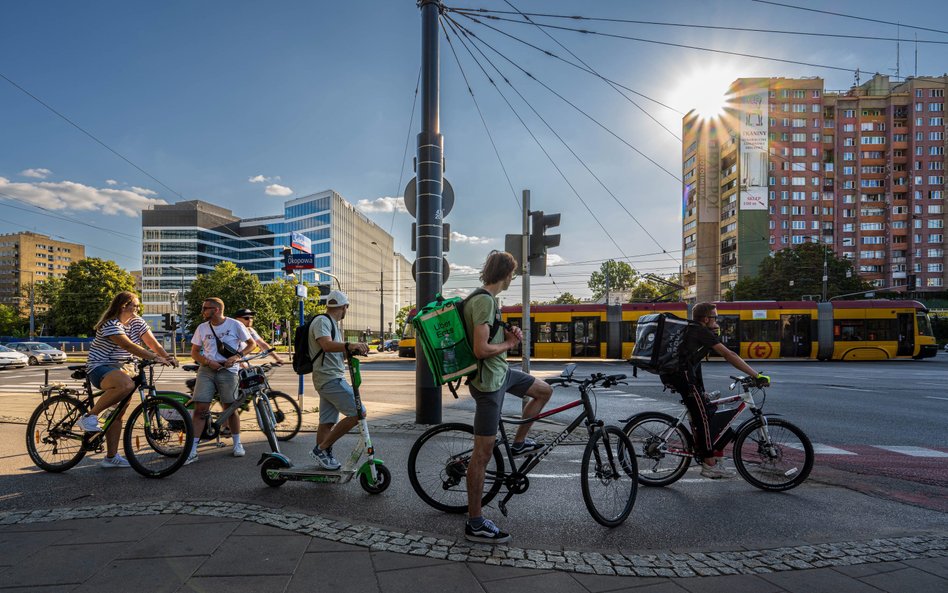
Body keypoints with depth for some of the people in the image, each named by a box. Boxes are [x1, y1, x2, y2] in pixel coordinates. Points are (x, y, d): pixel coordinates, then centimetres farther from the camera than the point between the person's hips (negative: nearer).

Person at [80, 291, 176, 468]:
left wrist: (168, 358, -19)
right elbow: (129, 346, -31)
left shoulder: (137, 322, 5)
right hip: (99, 368, -9)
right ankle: (89, 417, -21)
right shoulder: (111, 325, -19)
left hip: (117, 369, 9)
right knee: (127, 384, -38)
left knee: (119, 410, 6)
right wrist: (155, 358, -37)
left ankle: (111, 457, 13)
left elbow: (153, 343, -3)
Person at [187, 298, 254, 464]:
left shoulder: (235, 325, -3)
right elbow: (194, 352, 11)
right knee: (200, 409, -5)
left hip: (228, 370, -2)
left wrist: (237, 356, -13)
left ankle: (237, 443, 23)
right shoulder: (202, 328, 6)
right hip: (206, 370, 2)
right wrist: (207, 361, -8)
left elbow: (251, 344, 3)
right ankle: (192, 451, 0)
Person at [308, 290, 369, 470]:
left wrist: (356, 350, 11)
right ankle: (321, 449, -9)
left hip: (332, 378, 10)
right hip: (330, 378, -10)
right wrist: (350, 345, -44)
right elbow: (327, 345, -29)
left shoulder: (332, 324, 22)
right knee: (357, 413, -14)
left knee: (327, 421, 11)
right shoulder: (322, 321, -10)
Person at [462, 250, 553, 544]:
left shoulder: (487, 299, 11)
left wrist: (509, 334, 3)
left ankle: (518, 442, 35)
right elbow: (481, 349, -28)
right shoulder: (485, 301, -21)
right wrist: (509, 344, -10)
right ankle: (475, 523, 5)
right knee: (483, 453, -4)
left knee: (545, 391, 25)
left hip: (501, 372, 10)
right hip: (488, 381, -10)